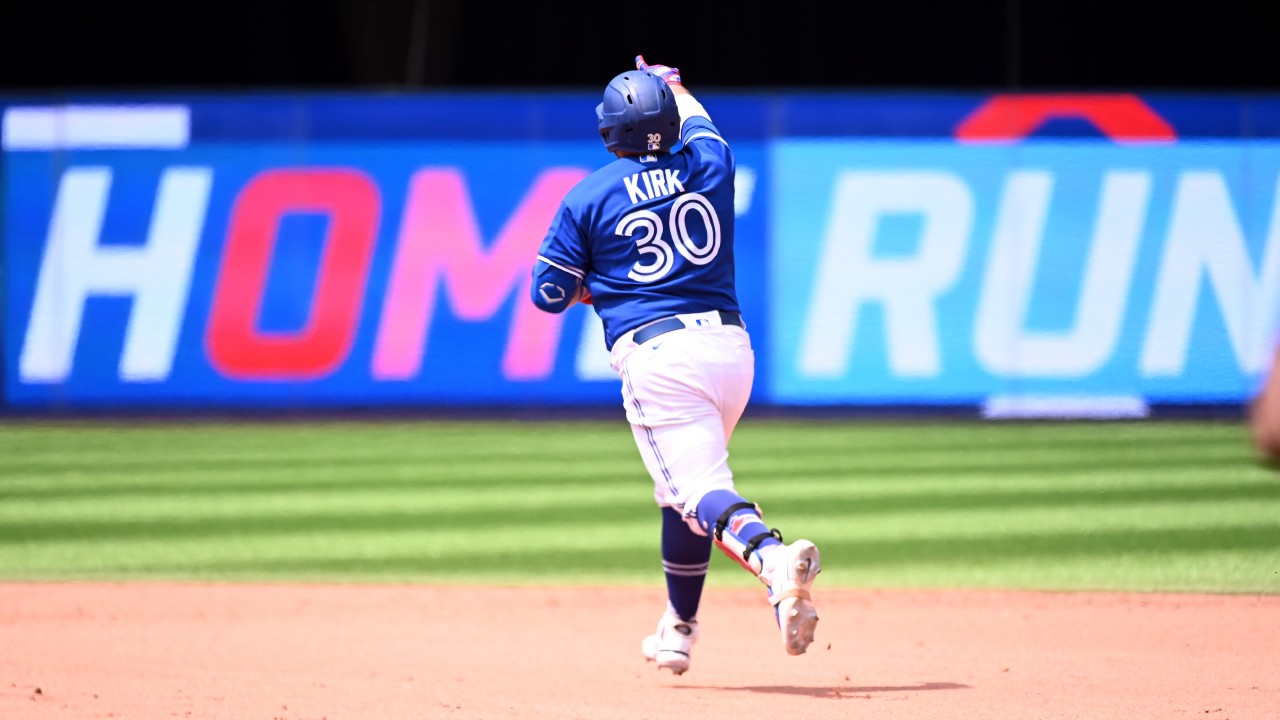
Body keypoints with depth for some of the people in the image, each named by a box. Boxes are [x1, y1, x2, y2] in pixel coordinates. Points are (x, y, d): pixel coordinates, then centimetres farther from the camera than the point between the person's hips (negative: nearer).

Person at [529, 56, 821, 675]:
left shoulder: (587, 199, 1)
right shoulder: (707, 165, 10)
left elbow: (549, 293, 6)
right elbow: (698, 123, 36)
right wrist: (672, 87, 55)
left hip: (655, 355, -5)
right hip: (730, 344, 5)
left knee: (700, 489, -16)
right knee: (683, 489, 23)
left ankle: (771, 559, -47)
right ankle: (678, 633, 30)